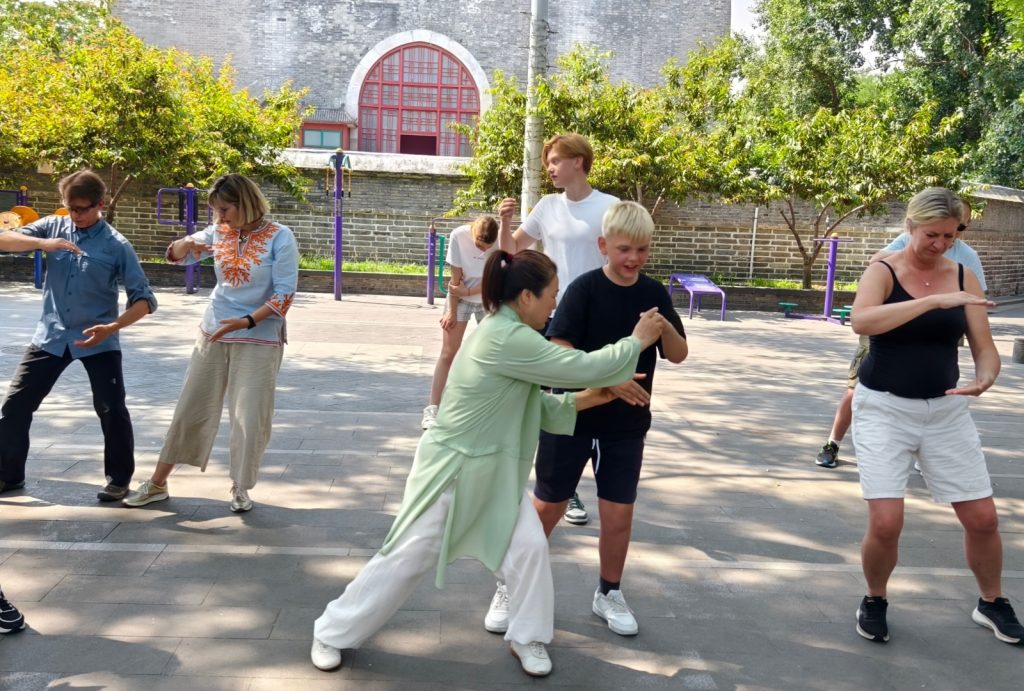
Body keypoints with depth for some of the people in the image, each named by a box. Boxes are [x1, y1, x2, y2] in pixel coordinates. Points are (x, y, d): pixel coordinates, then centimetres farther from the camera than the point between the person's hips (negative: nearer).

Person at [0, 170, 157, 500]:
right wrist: (44, 243, -27)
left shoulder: (117, 245, -8)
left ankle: (119, 479, 16)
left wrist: (112, 327, -27)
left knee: (112, 410, -4)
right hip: (51, 336, 3)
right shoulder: (53, 227, 1)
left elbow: (145, 300, -12)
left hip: (97, 341, -3)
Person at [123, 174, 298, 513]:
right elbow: (175, 255, 9)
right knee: (190, 409, 10)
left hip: (259, 339, -4)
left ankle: (240, 488, 18)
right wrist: (188, 243, -14)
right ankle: (157, 484, 21)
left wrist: (247, 321, -24)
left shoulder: (279, 237, -12)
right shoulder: (219, 232, 3)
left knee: (250, 417, -1)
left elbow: (285, 293, -14)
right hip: (213, 334, 4)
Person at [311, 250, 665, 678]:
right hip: (450, 471, -9)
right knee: (406, 558, 4)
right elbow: (585, 367, -27)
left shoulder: (505, 334, 4)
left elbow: (532, 407, 9)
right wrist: (638, 340, -12)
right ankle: (333, 633, 25)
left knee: (529, 547, 0)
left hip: (492, 474, 9)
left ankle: (527, 637, 23)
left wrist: (584, 400, 0)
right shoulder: (508, 340, -28)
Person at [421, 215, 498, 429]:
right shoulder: (458, 236, -24)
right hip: (460, 297, -1)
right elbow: (455, 278, -18)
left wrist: (468, 291, -20)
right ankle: (432, 408, -4)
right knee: (448, 353, -5)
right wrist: (452, 311, -14)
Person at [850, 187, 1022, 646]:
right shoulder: (883, 271, -9)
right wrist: (934, 300, -35)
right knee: (885, 522, -13)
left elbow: (984, 349, 1)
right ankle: (874, 601, 17)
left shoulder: (963, 276, 2)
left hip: (947, 410, 4)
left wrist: (985, 378, -21)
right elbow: (861, 321, -30)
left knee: (982, 517, 7)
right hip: (885, 407, -4)